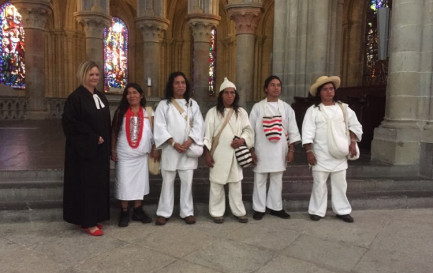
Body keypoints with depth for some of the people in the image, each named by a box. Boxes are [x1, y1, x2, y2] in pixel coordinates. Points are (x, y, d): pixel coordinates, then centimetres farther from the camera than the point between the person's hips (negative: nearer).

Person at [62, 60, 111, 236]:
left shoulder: (101, 97, 11)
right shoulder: (76, 97, -11)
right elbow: (70, 123, -17)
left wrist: (104, 141, 8)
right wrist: (92, 137, -18)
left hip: (100, 148, 7)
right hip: (84, 149, -7)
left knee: (99, 182, 11)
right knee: (86, 183, -2)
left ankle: (94, 217, 23)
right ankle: (87, 221, 9)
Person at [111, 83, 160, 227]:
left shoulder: (148, 112, 1)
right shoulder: (120, 112, 0)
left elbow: (154, 132, 3)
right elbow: (114, 132, 2)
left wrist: (154, 149, -1)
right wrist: (113, 150, -2)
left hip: (141, 154, 1)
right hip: (124, 154, -1)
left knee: (140, 181, 9)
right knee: (124, 182, 1)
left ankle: (138, 210, 22)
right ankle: (124, 212, 13)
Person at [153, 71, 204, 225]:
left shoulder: (193, 104, 10)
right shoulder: (163, 104, 4)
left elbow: (198, 125, 2)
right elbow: (160, 127, -4)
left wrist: (189, 141, -14)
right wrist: (173, 143, -15)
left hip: (189, 149, 2)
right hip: (170, 149, -1)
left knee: (187, 181, 4)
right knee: (168, 181, 4)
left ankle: (187, 212, 14)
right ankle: (164, 213, 14)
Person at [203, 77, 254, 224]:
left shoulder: (241, 112, 8)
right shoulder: (213, 112, 0)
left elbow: (248, 130, 8)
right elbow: (207, 133, -3)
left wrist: (242, 140, -12)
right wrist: (207, 153, -8)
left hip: (235, 154, 2)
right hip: (218, 154, -2)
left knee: (236, 184, 8)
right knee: (217, 184, 4)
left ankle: (239, 211, 21)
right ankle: (217, 212, 17)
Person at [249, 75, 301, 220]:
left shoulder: (286, 108, 5)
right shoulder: (258, 107, -1)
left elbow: (292, 130, 6)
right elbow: (251, 129, -2)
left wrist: (291, 149, 0)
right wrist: (251, 150, -6)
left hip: (279, 149, 2)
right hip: (261, 149, -2)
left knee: (277, 179, 11)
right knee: (260, 180, 5)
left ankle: (275, 207, 25)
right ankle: (259, 208, 18)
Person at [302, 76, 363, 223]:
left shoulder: (343, 108, 7)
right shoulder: (313, 110, -4)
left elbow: (355, 125, 15)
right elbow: (308, 133, -7)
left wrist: (353, 142, 3)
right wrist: (309, 152, -12)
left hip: (340, 155, 3)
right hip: (321, 155, -3)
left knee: (340, 184, 11)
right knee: (319, 184, 4)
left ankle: (342, 210, 23)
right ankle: (317, 211, 16)